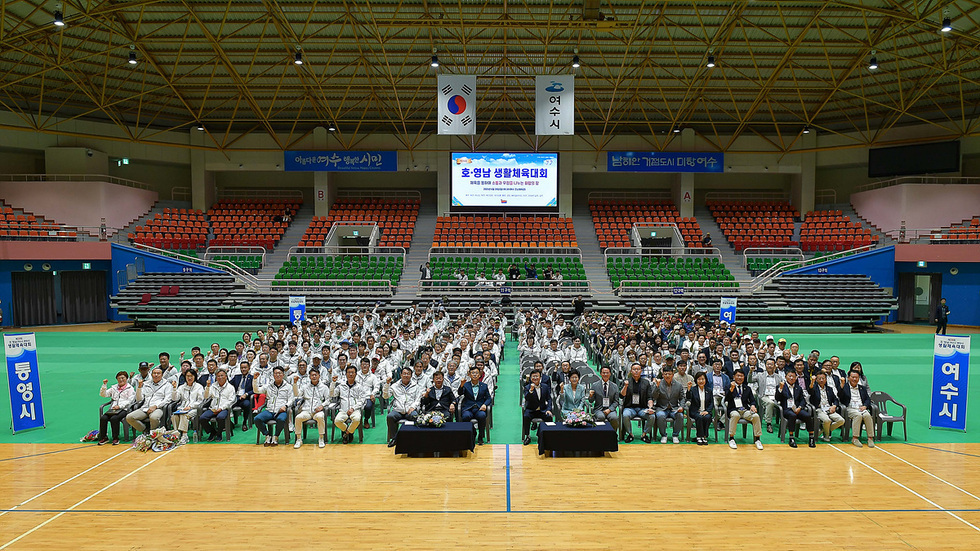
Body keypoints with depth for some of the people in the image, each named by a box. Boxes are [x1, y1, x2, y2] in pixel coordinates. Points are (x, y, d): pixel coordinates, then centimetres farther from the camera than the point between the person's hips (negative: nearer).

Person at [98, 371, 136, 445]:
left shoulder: (130, 388, 7)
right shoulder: (114, 388, 24)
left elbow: (129, 400, -4)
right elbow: (103, 395, 19)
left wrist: (119, 406, -16)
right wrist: (104, 385, 7)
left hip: (124, 409, -5)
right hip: (113, 409, 5)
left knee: (114, 418, -31)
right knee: (103, 418, -22)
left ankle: (116, 438, -19)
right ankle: (103, 437, -8)